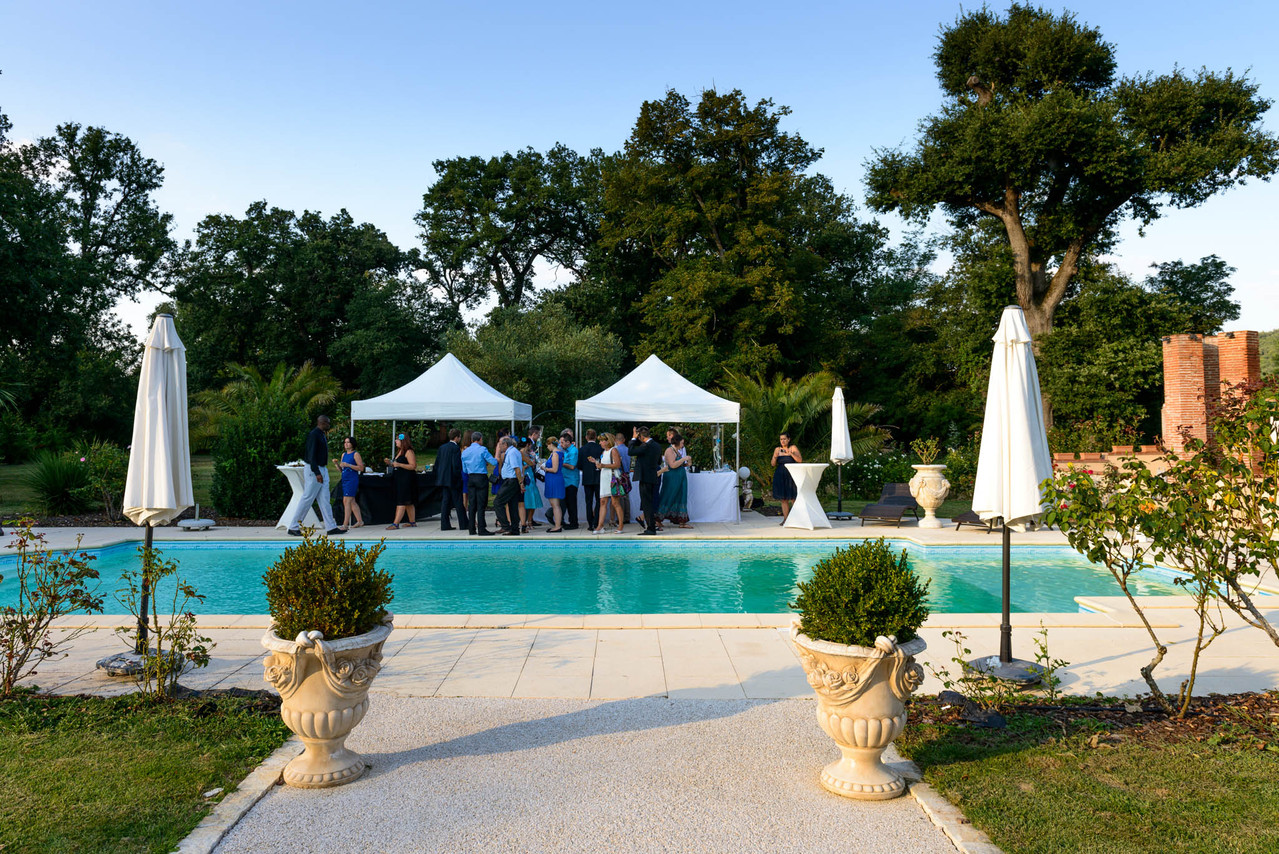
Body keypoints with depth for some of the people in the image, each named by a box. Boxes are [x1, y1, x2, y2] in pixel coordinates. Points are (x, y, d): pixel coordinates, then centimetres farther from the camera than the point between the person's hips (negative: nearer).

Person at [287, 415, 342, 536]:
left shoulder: (322, 435, 14)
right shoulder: (313, 435, -15)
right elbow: (311, 455, -21)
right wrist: (317, 473, -26)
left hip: (322, 469, 10)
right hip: (314, 470, -10)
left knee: (325, 500, 7)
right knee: (307, 499, -5)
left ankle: (331, 527, 8)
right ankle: (293, 527, 4)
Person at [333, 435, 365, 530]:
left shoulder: (355, 454, -5)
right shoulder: (344, 454, 16)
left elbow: (361, 468, -13)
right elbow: (341, 470, 18)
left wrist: (348, 465, -18)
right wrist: (337, 463, -1)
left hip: (352, 479, -8)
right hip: (344, 480, 8)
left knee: (347, 501, -13)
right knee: (352, 502, 12)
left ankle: (345, 524, -14)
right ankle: (360, 521, 22)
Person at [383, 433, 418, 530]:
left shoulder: (409, 452, -12)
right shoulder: (400, 452, 18)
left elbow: (413, 466, -20)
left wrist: (399, 464, -24)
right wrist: (390, 463, 8)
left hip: (407, 480, -10)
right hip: (400, 479, 10)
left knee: (402, 502, -12)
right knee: (408, 502, 12)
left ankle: (395, 524, -15)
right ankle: (412, 522, 16)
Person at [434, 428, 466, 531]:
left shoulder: (442, 447, 10)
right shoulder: (456, 448, -13)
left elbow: (436, 463, 12)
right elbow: (456, 465, -18)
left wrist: (438, 476, 18)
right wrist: (459, 477, -9)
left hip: (443, 479, 7)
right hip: (453, 480, -7)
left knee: (445, 501, 7)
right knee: (459, 502, 1)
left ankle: (445, 525, 6)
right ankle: (463, 524, 6)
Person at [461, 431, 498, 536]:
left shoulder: (465, 452, 11)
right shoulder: (482, 449, -7)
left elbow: (464, 470, 17)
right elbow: (494, 462, -10)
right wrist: (496, 459, 14)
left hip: (470, 478, 6)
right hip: (481, 477, -6)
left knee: (471, 504, 8)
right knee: (481, 505, -5)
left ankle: (471, 529, 9)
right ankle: (481, 529, -7)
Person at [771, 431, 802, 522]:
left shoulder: (793, 448, 0)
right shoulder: (777, 449, 9)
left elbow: (800, 460, -9)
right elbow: (773, 464, 8)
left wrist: (791, 454, -22)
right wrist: (775, 457, -12)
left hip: (791, 476, -3)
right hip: (780, 476, 3)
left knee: (793, 498, -7)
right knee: (783, 499, 3)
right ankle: (785, 519, 7)